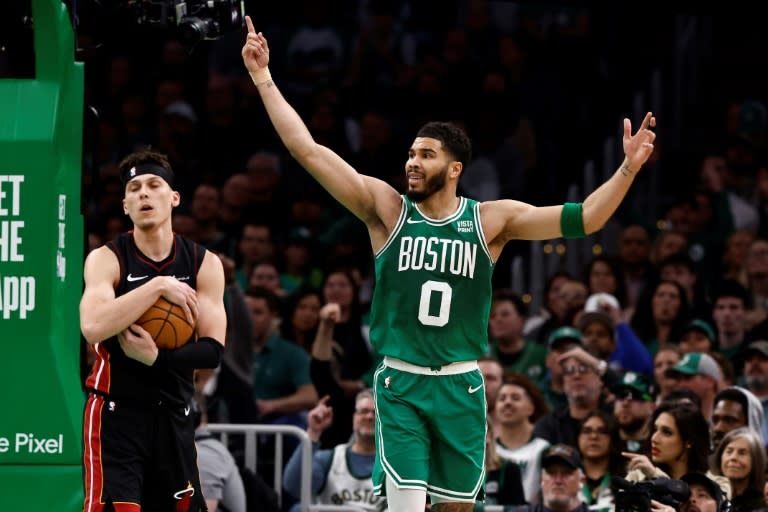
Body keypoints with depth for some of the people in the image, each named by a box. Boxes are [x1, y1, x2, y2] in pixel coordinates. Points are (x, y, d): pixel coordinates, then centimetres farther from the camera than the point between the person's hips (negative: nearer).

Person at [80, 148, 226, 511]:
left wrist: (158, 358, -21)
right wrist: (159, 287, -23)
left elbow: (213, 350, -4)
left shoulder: (204, 264, 3)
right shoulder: (106, 259, -6)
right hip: (117, 413, -4)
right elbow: (93, 328, -26)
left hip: (174, 416, 4)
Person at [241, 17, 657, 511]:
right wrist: (263, 79, -10)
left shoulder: (490, 220, 0)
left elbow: (582, 219, -5)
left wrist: (627, 171, -18)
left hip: (461, 386, 2)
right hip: (400, 383, -2)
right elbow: (307, 150, -5)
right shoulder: (386, 208, -1)